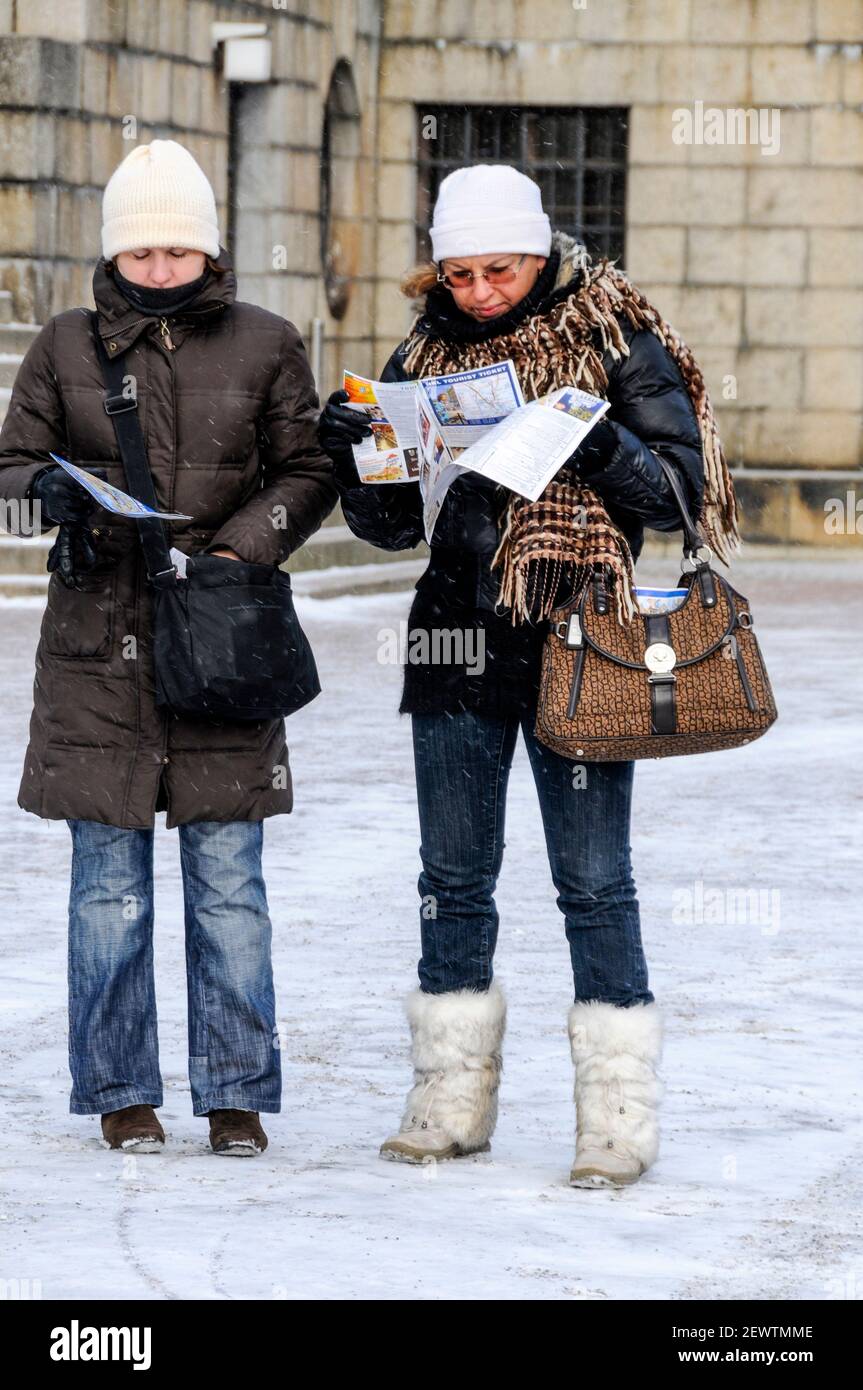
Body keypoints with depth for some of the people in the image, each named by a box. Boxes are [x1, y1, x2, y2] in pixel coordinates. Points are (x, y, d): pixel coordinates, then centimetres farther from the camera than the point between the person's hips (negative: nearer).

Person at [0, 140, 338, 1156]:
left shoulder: (264, 346, 4)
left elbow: (308, 474, 8)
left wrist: (240, 547, -8)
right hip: (99, 640, 0)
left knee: (228, 880, 1)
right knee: (110, 881, 4)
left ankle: (236, 1095, 10)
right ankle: (122, 1093, 14)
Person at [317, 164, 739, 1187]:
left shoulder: (613, 343, -3)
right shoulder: (425, 355, 9)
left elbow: (683, 490, -5)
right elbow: (393, 523, 12)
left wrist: (604, 452, -22)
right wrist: (352, 456, -8)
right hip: (457, 636, 5)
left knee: (592, 880, -3)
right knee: (453, 875, 9)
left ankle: (619, 1112, 3)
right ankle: (451, 1101, 19)